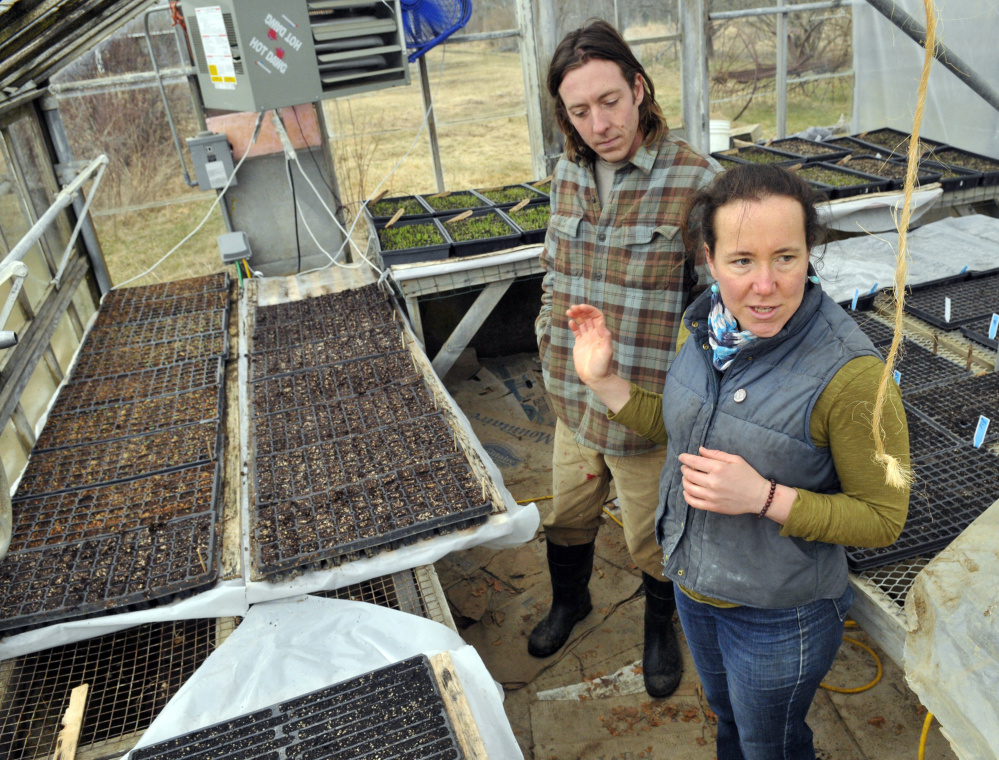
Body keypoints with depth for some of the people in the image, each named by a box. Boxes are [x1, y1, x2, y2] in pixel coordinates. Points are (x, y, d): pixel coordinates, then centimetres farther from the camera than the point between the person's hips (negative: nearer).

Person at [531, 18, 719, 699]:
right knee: (567, 519, 25)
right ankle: (570, 600, 56)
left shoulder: (696, 182, -19)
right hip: (573, 403, 5)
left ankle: (661, 625, 48)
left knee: (652, 541, 17)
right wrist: (551, 347, 8)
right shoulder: (568, 174, 1)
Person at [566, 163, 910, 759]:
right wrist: (603, 378, -7)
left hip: (778, 616, -5)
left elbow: (882, 518, -21)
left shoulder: (850, 374, -31)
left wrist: (764, 496, -33)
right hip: (693, 580, 6)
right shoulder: (709, 322, -12)